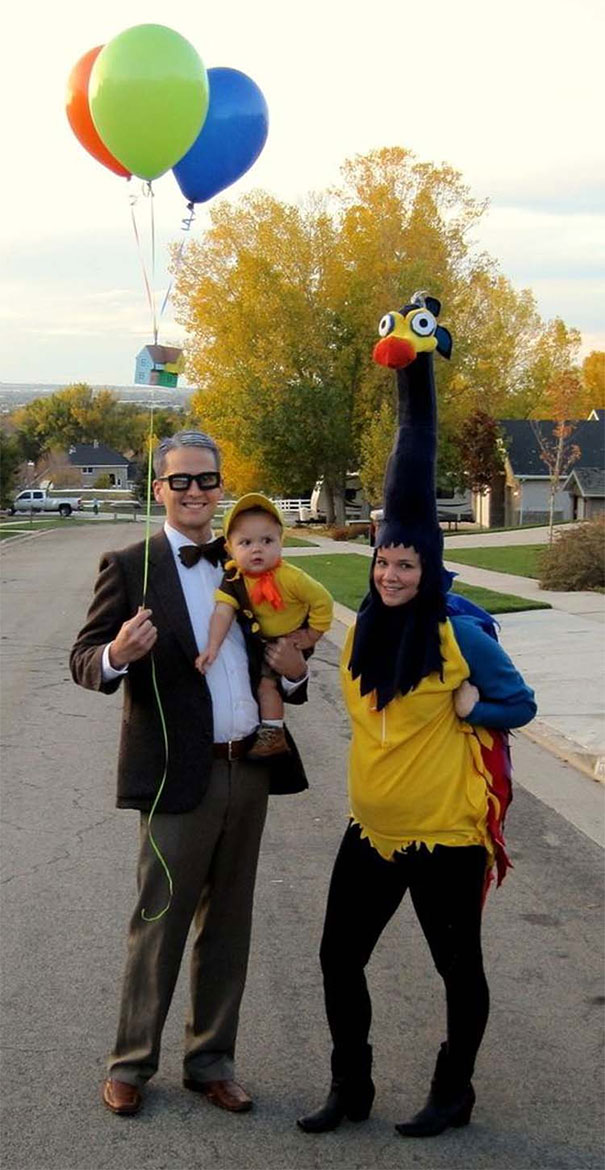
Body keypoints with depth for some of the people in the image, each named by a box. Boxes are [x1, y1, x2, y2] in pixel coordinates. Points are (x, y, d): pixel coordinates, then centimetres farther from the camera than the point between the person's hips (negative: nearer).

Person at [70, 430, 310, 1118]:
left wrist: (292, 672, -5)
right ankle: (131, 1062, 19)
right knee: (159, 925, 4)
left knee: (227, 925, 13)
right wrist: (117, 655, -31)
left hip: (249, 771, 5)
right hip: (179, 776, -5)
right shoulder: (130, 567, -5)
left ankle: (210, 1061, 26)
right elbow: (83, 661, -8)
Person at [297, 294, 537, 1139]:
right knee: (339, 958, 10)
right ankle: (350, 1090, 28)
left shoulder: (460, 634, -11)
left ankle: (453, 1095, 29)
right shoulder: (364, 630, -1)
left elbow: (521, 703, -4)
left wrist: (472, 707, -18)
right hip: (373, 827, 5)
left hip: (446, 832, -5)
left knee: (457, 966, 10)